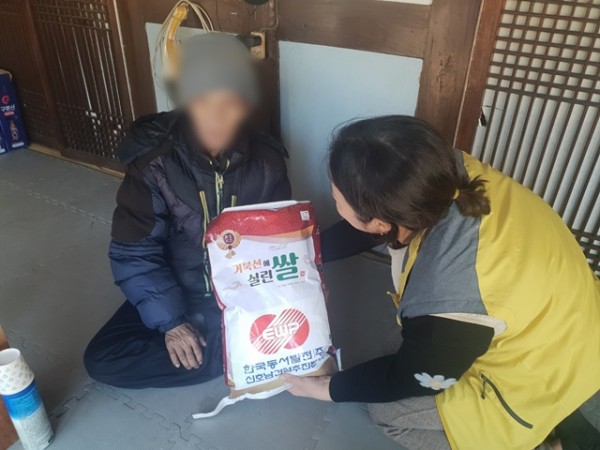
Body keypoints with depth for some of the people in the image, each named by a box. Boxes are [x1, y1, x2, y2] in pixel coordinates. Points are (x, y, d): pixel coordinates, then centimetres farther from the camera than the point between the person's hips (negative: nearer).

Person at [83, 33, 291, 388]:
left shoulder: (267, 161, -13)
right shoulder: (154, 162, -18)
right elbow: (135, 252, -13)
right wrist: (170, 321, -18)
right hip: (179, 294, 1)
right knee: (102, 360, -13)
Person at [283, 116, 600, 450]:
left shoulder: (446, 303, -40)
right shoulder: (447, 173, -22)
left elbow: (410, 380, -17)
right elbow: (358, 233, -4)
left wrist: (326, 389, -4)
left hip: (542, 373, -6)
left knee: (389, 412, 3)